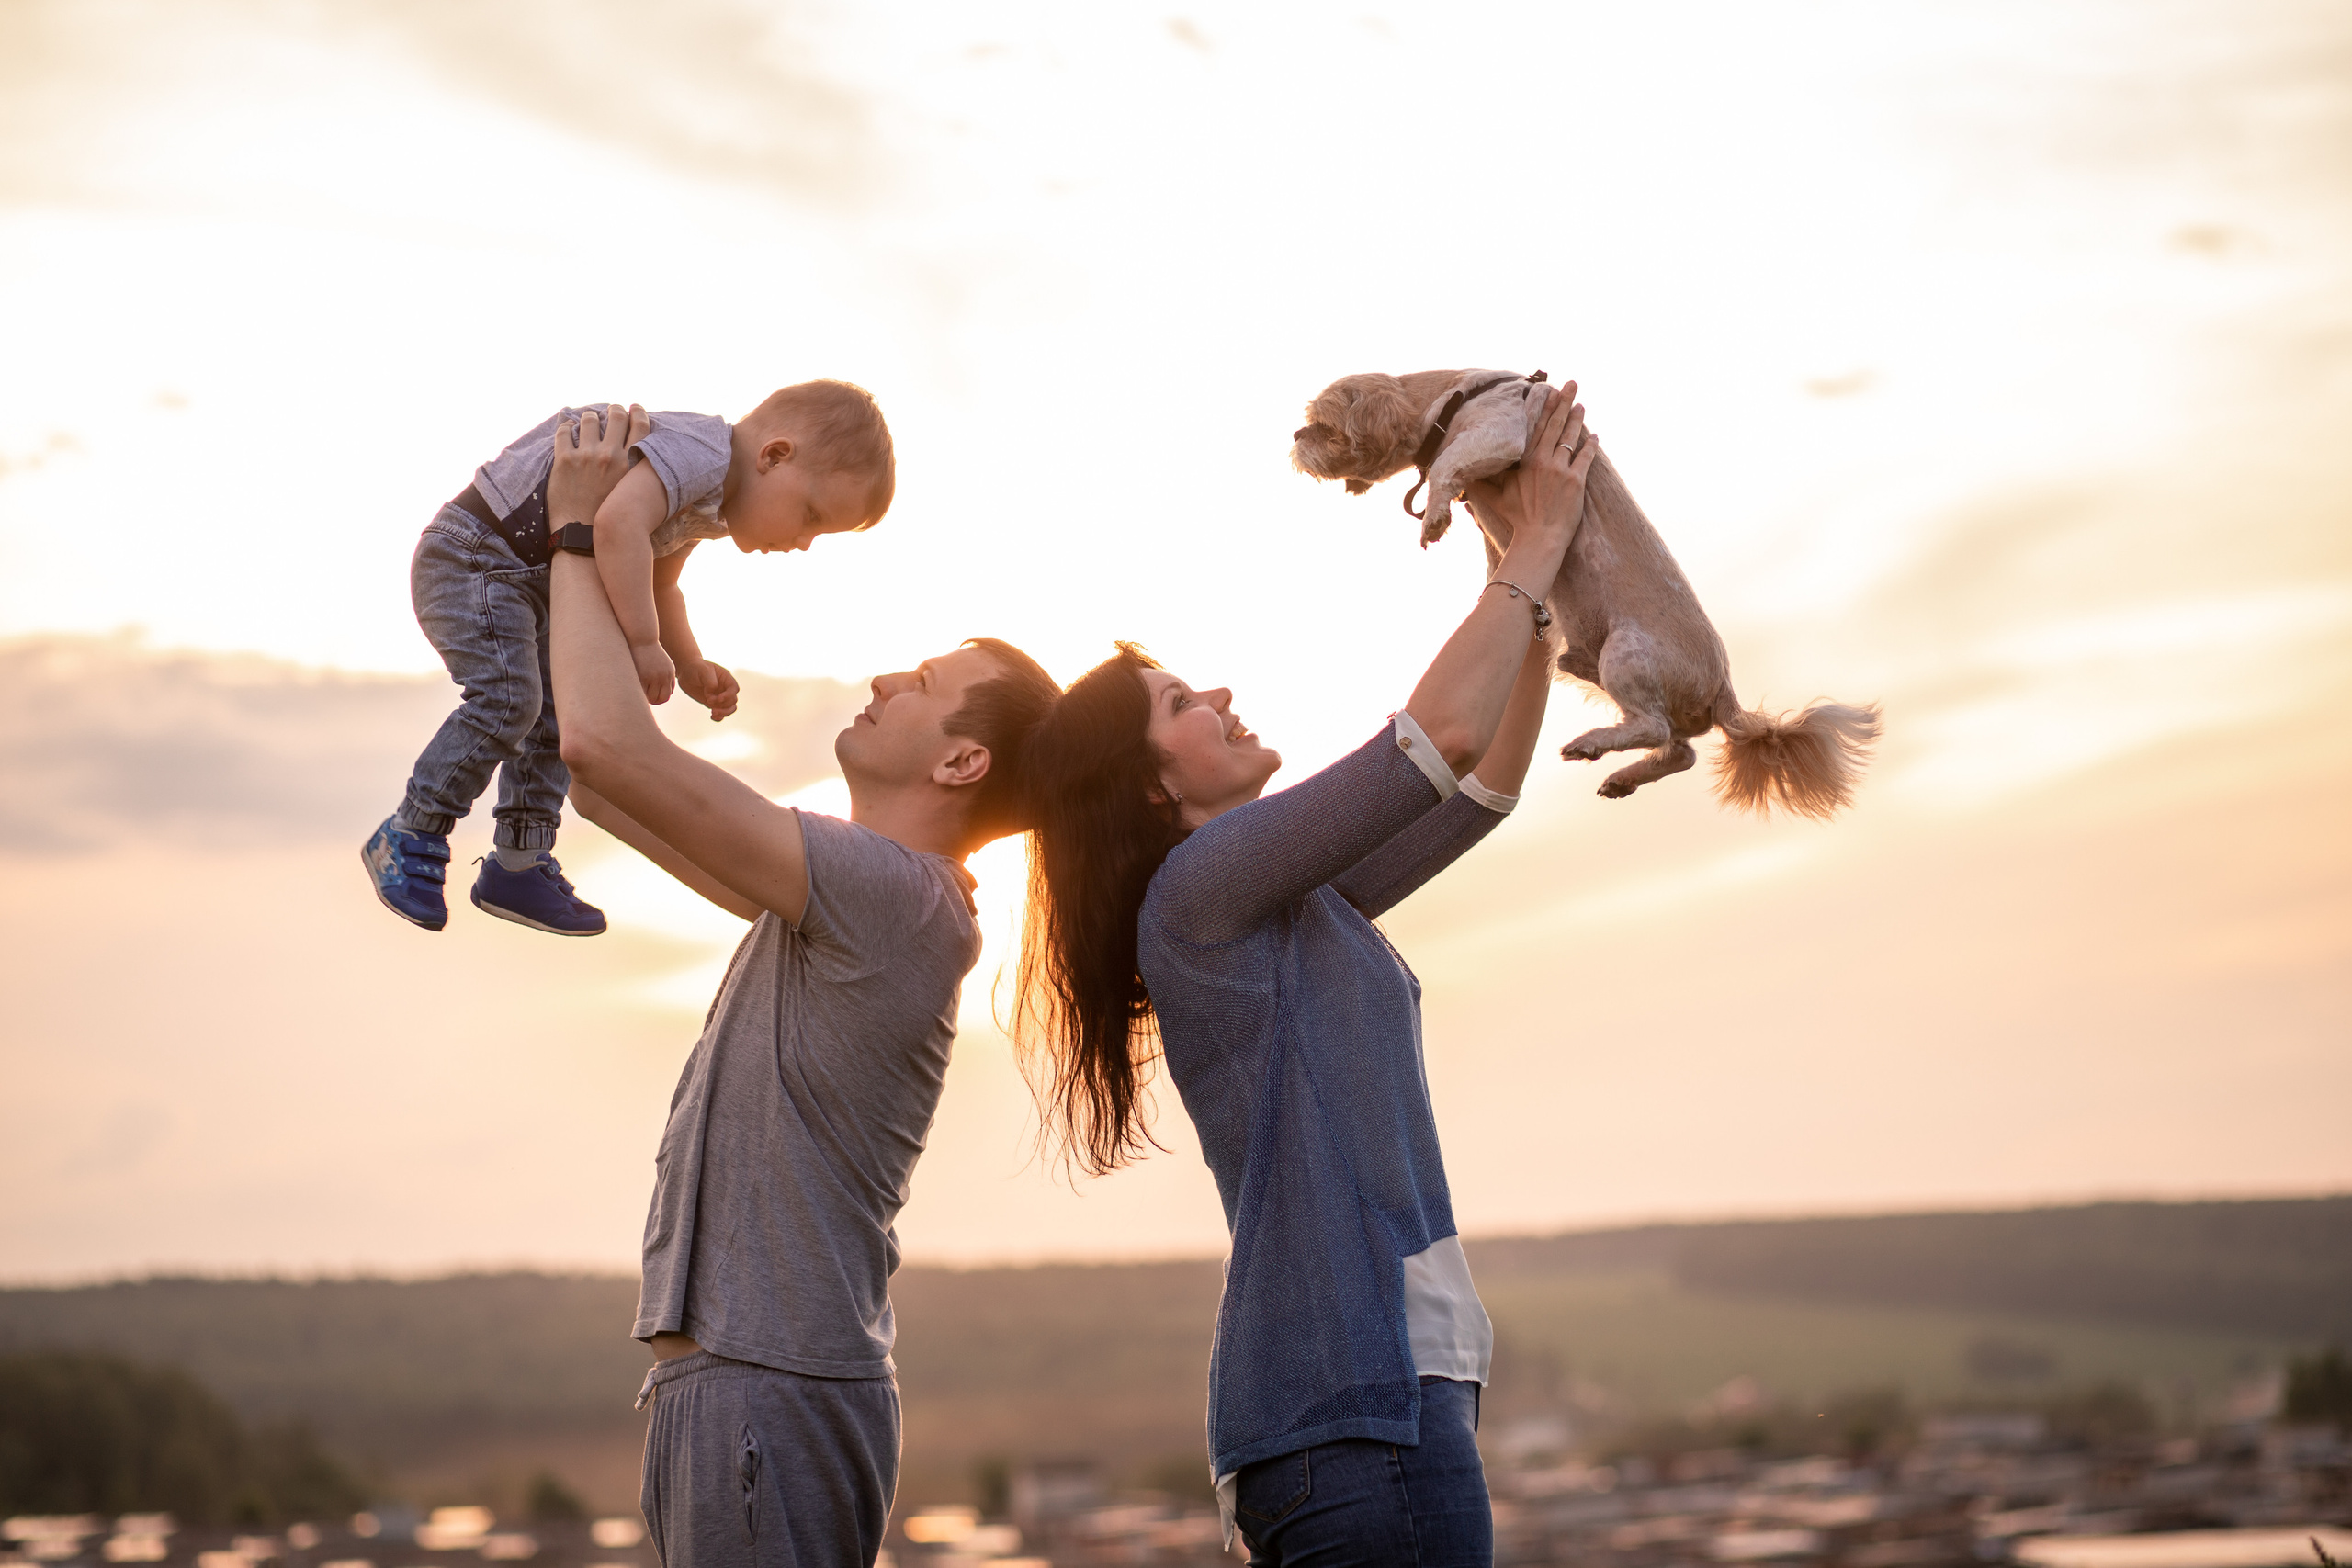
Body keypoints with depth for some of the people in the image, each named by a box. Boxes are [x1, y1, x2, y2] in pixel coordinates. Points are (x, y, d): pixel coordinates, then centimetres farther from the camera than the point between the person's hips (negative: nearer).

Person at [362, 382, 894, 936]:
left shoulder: (707, 510, 9)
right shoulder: (698, 451, -27)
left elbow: (657, 589, 21)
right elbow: (619, 522, -43)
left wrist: (692, 669, 7)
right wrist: (643, 643, -38)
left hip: (539, 578, 11)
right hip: (474, 556, -11)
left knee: (557, 712, 12)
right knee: (509, 698, -19)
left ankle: (518, 867, 22)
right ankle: (407, 839, -8)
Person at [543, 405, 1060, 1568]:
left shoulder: (895, 895, -15)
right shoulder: (839, 896, 16)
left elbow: (608, 743, -19)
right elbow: (605, 774, 23)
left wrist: (581, 533, -6)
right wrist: (579, 554, 20)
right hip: (739, 1379, 10)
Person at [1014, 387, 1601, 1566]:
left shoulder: (1291, 901, 19)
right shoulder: (1201, 886, -7)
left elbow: (1479, 786, 24)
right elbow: (1444, 734, -13)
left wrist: (1531, 585, 17)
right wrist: (1535, 548, -1)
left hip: (1373, 1383, 10)